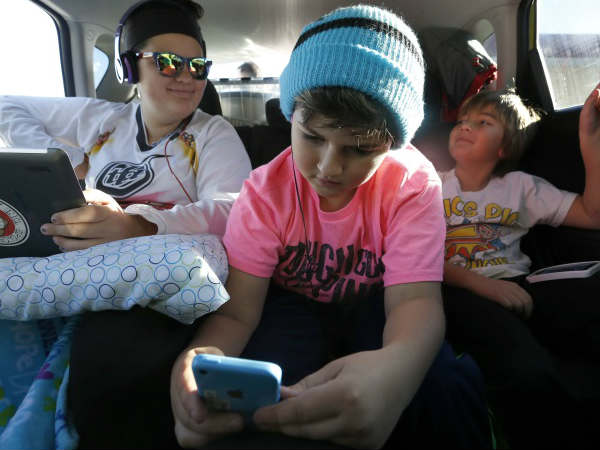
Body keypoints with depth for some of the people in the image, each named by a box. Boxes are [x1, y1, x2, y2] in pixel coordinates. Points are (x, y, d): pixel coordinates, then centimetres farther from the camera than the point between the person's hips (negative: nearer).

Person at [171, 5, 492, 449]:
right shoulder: (265, 191, -18)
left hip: (372, 305, 1)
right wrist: (205, 357, -47)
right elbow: (235, 310, -21)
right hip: (295, 306, 0)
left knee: (442, 386, -30)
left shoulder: (413, 183, -20)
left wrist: (394, 368, -56)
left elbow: (415, 297, -30)